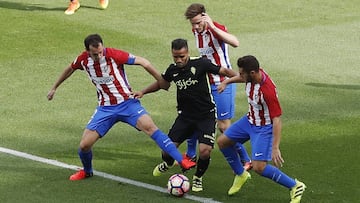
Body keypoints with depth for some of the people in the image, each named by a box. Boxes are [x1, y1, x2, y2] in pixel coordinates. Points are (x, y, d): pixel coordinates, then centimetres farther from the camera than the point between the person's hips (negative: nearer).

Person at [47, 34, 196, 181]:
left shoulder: (113, 55, -18)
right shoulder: (83, 59, -4)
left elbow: (143, 62, -16)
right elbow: (70, 69, 19)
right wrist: (54, 88, 30)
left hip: (127, 103, -4)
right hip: (105, 108, 4)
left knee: (150, 127, -28)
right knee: (84, 145, -4)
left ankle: (181, 161, -32)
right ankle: (87, 171, 29)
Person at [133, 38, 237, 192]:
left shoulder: (200, 64, -16)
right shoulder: (173, 69, -1)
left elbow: (224, 71, -12)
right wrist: (143, 92, 12)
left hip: (206, 115, -4)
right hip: (185, 115, 4)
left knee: (205, 150, -20)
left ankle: (198, 178, 12)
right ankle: (167, 163, 36)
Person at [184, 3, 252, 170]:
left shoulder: (216, 29, -21)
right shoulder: (196, 32, 3)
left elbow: (235, 43, -43)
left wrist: (213, 27, -43)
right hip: (206, 83, 8)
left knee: (224, 126, -5)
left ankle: (246, 161, 8)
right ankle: (190, 155, 28)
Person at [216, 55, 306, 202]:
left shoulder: (268, 91, -37)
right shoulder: (252, 76, -15)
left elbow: (277, 119, -33)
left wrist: (275, 148, -36)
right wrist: (226, 82, 22)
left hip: (264, 128, -8)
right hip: (249, 120, 8)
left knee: (259, 167, -17)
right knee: (222, 141, 15)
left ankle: (295, 186, 0)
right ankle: (240, 175, 36)